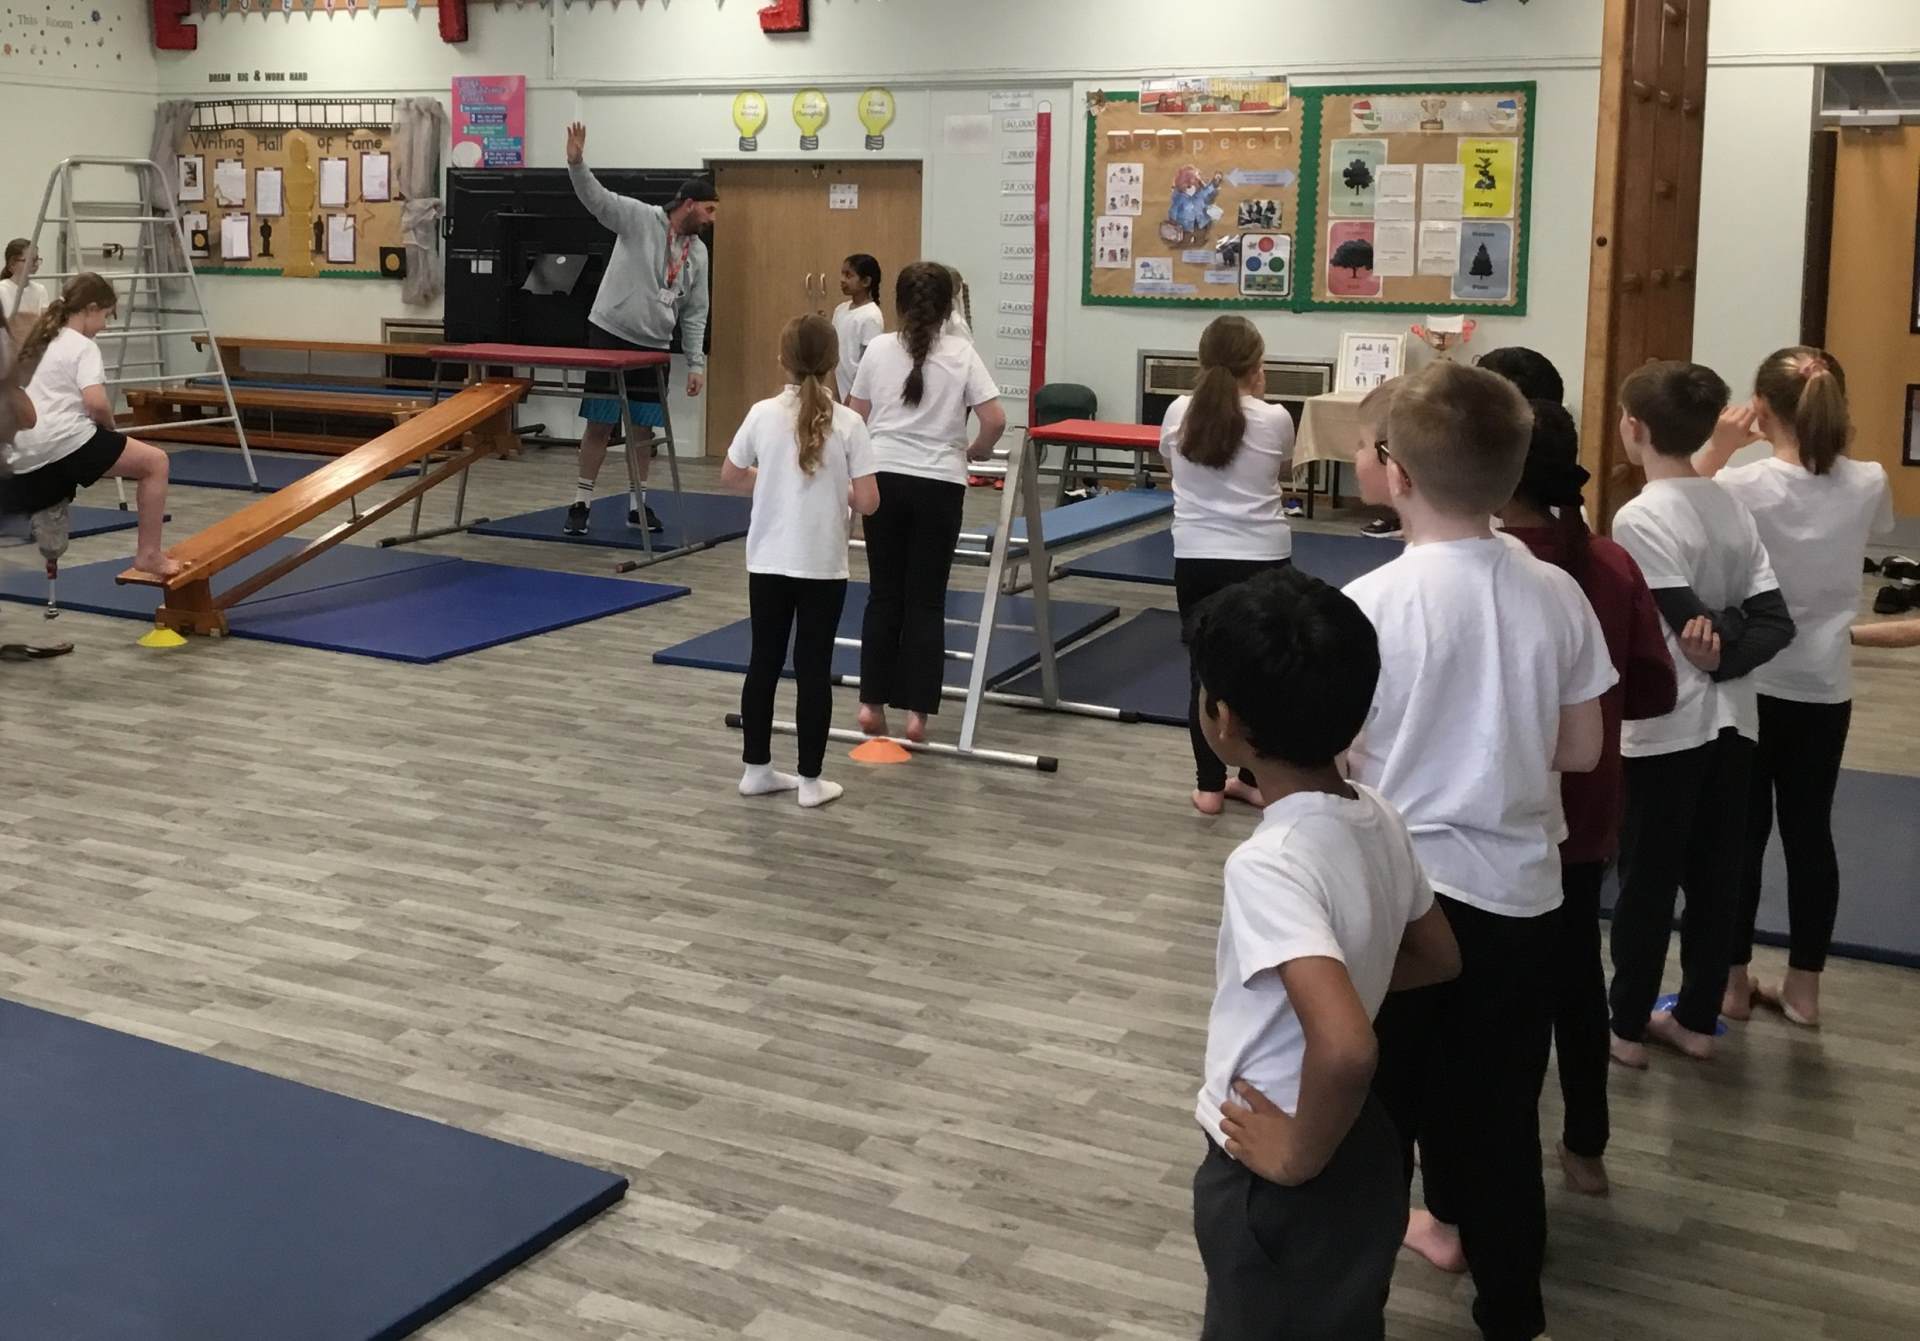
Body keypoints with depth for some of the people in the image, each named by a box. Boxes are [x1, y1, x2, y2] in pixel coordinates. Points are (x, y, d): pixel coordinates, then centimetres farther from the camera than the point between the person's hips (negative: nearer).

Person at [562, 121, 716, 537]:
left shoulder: (698, 253, 10)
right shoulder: (640, 217, -6)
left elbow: (694, 313, 12)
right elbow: (597, 198, -19)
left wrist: (696, 363, 7)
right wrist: (577, 163, -37)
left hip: (653, 346, 5)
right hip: (610, 335, -5)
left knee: (644, 428, 8)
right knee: (600, 423, -2)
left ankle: (638, 504, 19)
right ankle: (581, 503, 6)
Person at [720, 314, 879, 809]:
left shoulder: (763, 415, -5)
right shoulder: (846, 423, -11)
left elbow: (729, 477, 7)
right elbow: (868, 502, -12)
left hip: (768, 562, 2)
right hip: (822, 567, -2)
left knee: (764, 663, 13)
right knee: (814, 669, 5)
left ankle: (756, 769, 21)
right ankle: (810, 780, 10)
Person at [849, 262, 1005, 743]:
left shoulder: (879, 349, 4)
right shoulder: (960, 353, -1)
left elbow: (855, 418, 8)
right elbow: (995, 420, -7)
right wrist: (976, 451, 12)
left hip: (884, 478, 2)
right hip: (938, 485, -1)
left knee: (884, 594, 11)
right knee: (926, 600, 5)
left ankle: (872, 703, 12)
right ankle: (917, 711, 4)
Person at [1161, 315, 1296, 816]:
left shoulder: (1179, 413, -2)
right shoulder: (1275, 420, -7)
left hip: (1196, 560, 1)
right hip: (1261, 560, -1)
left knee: (1205, 669, 9)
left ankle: (1209, 787, 13)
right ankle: (1255, 780, 22)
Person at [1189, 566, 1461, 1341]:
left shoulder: (1269, 864, -30)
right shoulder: (1378, 820, -5)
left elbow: (1345, 1048, -40)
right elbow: (1439, 959, 11)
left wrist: (1299, 1157, -24)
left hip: (1286, 1186, -7)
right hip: (1361, 1155, 8)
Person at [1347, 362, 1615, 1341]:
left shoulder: (1371, 603, -18)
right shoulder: (1557, 595, -6)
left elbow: (1332, 765, -13)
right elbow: (1581, 750, 3)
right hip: (1518, 890, 4)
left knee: (1375, 1105, 14)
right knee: (1501, 1108, 19)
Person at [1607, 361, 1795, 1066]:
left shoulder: (1639, 518, -16)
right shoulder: (1732, 508, 6)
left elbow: (1691, 625, -19)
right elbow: (1775, 621, -1)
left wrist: (1713, 645, -1)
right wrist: (1724, 661, -12)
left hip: (1666, 729, -7)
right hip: (1732, 721, 7)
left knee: (1646, 882, 5)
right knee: (1714, 877, 14)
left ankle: (1627, 1027, 15)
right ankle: (1696, 1020, 25)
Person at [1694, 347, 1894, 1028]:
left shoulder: (1743, 486, -17)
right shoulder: (1868, 484, -6)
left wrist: (1717, 450, -7)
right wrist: (1841, 452, 9)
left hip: (1747, 684, -3)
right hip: (1824, 688, 3)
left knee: (1742, 833, 8)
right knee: (1810, 832, 12)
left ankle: (1733, 981, 18)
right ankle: (1803, 985, 22)